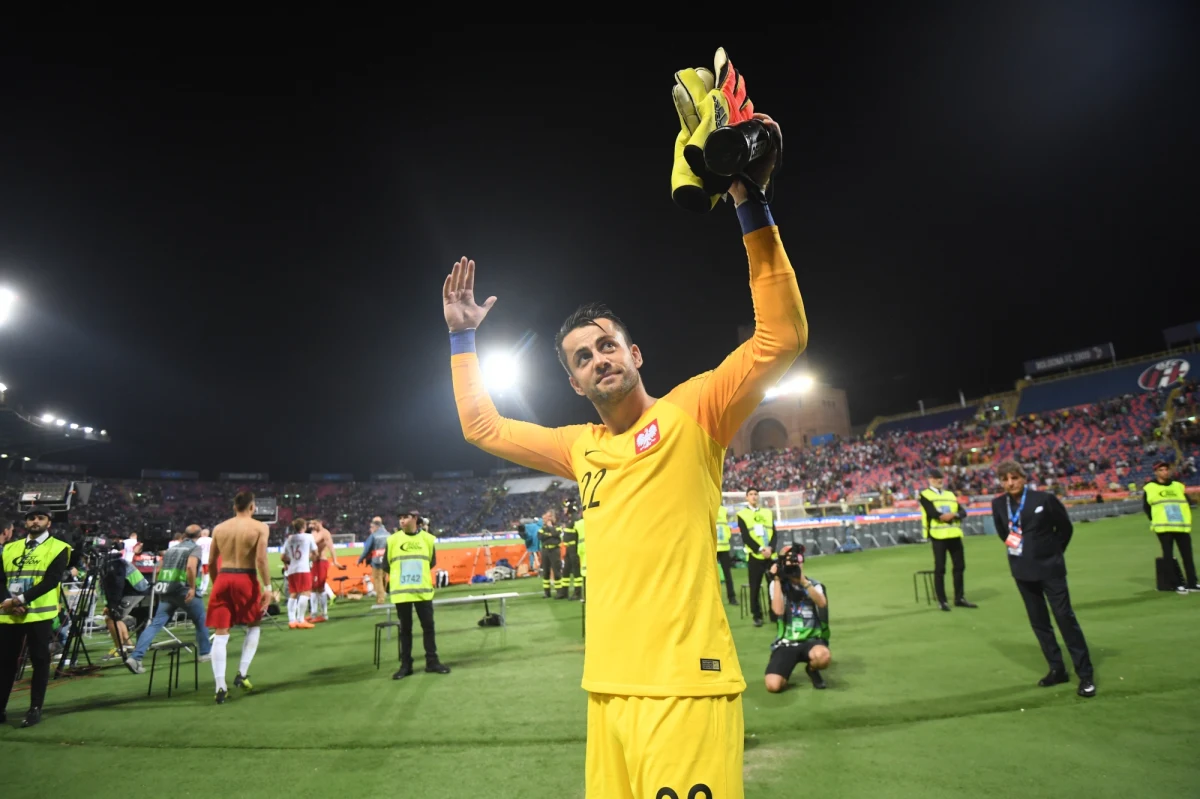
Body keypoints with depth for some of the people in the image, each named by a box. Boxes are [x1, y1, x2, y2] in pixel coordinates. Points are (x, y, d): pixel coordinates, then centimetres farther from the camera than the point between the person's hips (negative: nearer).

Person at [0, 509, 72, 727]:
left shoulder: (58, 548, -1)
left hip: (39, 613, -4)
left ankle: (35, 709, 9)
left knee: (39, 661, 0)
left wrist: (22, 598, -19)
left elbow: (51, 580, -11)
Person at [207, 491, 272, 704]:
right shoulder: (260, 528, -3)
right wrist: (267, 587, -9)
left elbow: (211, 561, 13)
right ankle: (242, 674, 13)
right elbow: (261, 559, -12)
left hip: (223, 579, 3)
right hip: (245, 580, -3)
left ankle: (220, 687, 3)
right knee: (254, 626, 19)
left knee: (220, 634, 5)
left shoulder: (219, 528, 11)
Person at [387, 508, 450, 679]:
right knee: (405, 628, 8)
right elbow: (386, 564, 5)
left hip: (423, 591, 1)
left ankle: (432, 662, 16)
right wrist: (401, 575, 6)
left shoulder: (428, 539, 0)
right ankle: (405, 665, 18)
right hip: (400, 592, -1)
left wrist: (419, 572, 5)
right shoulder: (392, 540, -2)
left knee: (428, 626, 5)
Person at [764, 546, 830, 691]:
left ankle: (812, 670, 2)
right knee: (773, 685, -24)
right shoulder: (777, 585, 2)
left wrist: (803, 581, -27)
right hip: (786, 643, -1)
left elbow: (822, 603, -18)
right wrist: (777, 579, -16)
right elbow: (778, 610, -17)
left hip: (811, 640, 1)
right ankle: (785, 671, 14)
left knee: (822, 656, -37)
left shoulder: (814, 585, 5)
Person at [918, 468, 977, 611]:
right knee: (940, 569, -2)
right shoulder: (925, 495, 0)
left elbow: (963, 512, 5)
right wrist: (943, 516, -11)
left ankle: (959, 598, 20)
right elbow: (932, 512, -16)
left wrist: (953, 515, -14)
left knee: (959, 566, 9)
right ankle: (942, 601, 4)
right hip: (938, 535, -6)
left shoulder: (951, 495, 18)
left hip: (954, 534, 6)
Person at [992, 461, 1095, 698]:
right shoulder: (998, 504, -5)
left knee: (1065, 617, -1)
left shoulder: (1044, 499, -14)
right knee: (1038, 621, 12)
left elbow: (1065, 527, 0)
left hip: (1050, 568, -4)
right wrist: (1011, 542, 3)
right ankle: (1057, 669, 25)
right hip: (1022, 570, 4)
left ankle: (1085, 674, 11)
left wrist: (1052, 553, 4)